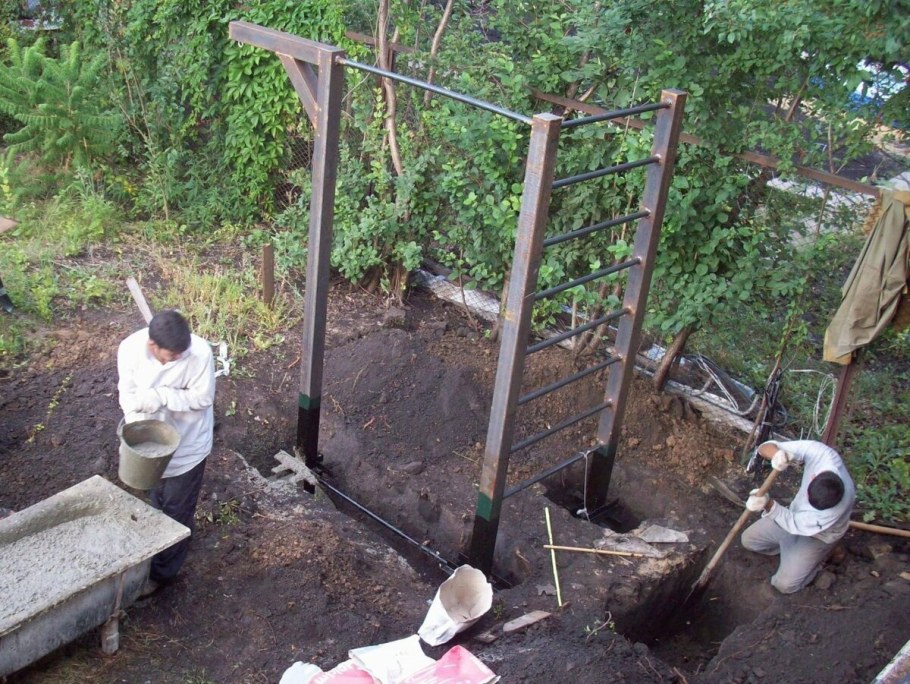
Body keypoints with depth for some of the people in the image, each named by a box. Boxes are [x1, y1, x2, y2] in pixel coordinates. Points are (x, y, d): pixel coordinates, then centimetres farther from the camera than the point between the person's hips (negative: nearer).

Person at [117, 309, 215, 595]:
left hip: (187, 443, -4)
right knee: (158, 499, 27)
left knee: (175, 509, 10)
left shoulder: (200, 352, -30)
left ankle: (161, 571, 29)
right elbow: (128, 393, -9)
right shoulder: (130, 349, -21)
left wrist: (161, 396, -33)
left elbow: (203, 397, -21)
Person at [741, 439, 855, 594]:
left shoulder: (837, 508, -44)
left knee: (785, 584, -7)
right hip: (795, 513, 5)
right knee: (748, 540, 6)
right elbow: (765, 447, -31)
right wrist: (777, 454, -55)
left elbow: (794, 524, -33)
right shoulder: (818, 452, -35)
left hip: (817, 537, -5)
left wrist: (768, 505, -50)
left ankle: (818, 558, 17)